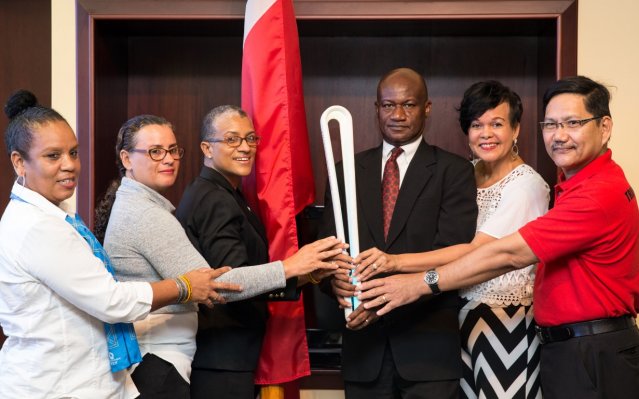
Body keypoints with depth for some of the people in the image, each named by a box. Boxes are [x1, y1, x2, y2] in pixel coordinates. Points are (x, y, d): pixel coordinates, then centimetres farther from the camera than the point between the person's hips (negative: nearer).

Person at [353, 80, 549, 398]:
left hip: (507, 320, -5)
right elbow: (450, 240, 7)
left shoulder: (526, 184, -14)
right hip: (464, 312, 5)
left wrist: (396, 262, -29)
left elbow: (477, 252, -22)